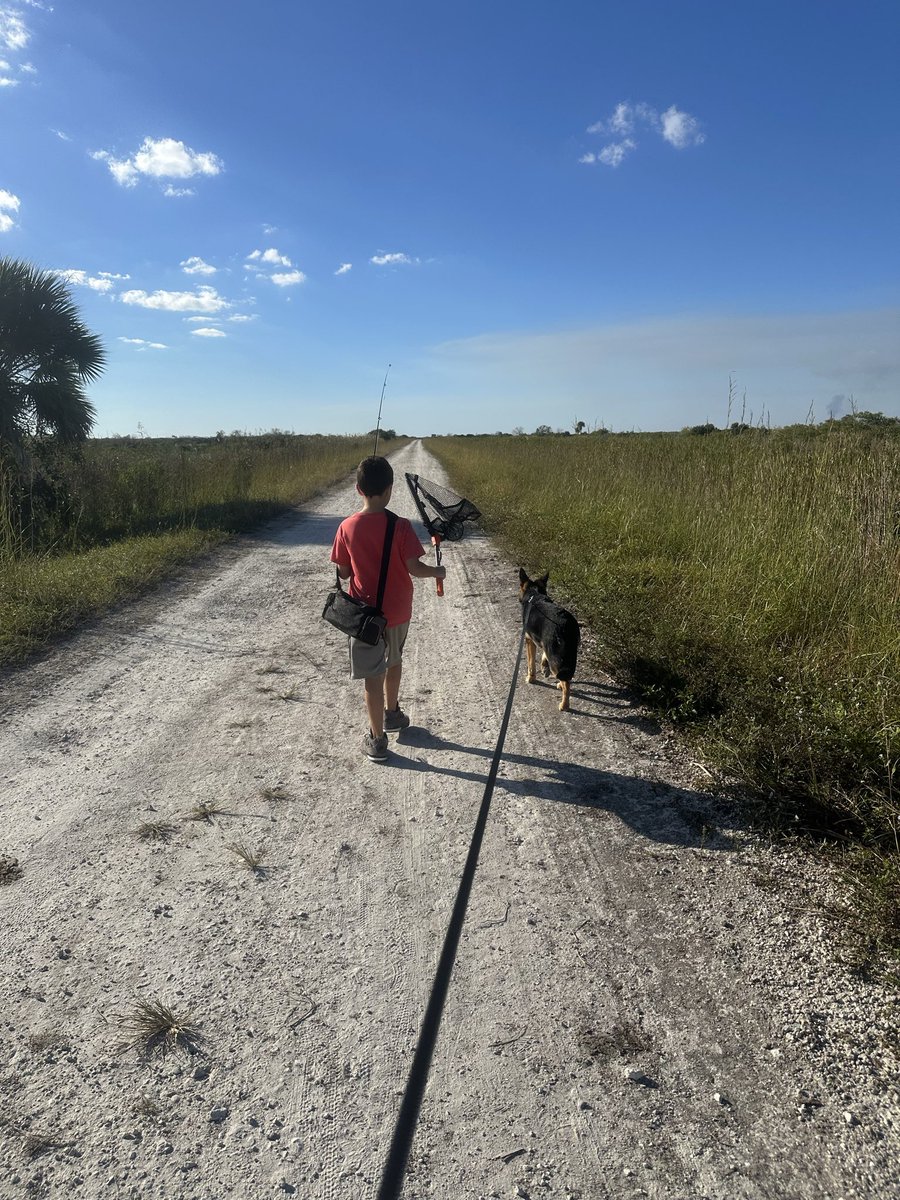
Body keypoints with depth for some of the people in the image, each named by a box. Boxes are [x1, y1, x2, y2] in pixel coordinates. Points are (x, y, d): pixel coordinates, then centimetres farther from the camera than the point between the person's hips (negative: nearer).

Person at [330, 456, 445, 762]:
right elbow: (414, 568, -15)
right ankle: (392, 713, 45)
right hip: (397, 611, 1)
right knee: (394, 660, 26)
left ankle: (377, 739, 15)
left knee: (373, 675, 7)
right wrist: (438, 572, 4)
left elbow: (343, 572, -3)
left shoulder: (347, 527, -10)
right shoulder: (400, 526, -14)